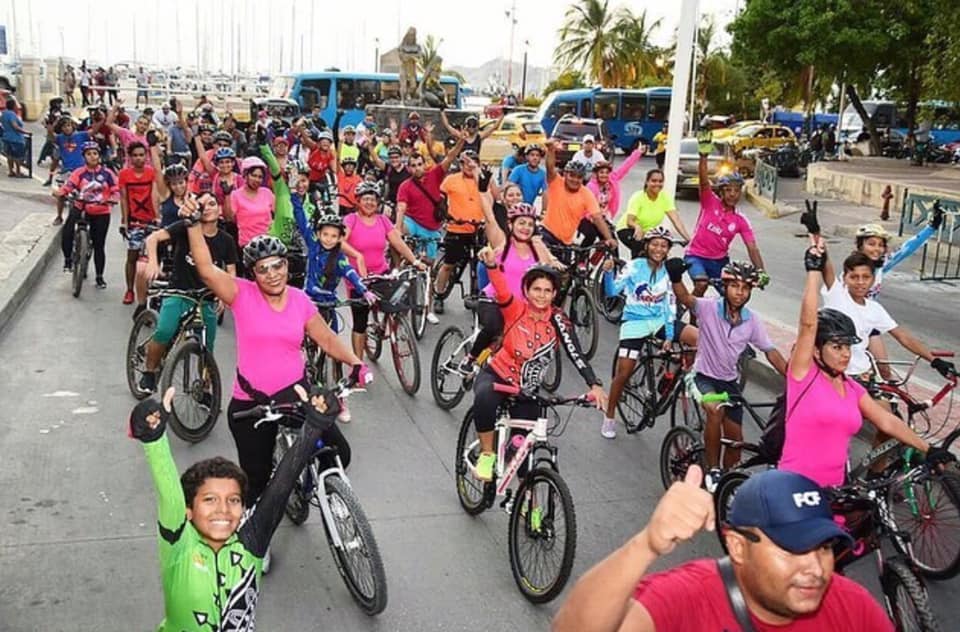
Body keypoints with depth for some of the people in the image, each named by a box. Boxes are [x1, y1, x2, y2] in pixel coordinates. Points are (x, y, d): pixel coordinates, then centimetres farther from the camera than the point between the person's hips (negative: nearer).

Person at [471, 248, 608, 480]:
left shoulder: (557, 320, -11)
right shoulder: (516, 309, -15)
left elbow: (575, 354, -22)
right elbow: (502, 292, -36)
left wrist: (594, 385, -36)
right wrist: (491, 264, -55)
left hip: (527, 390, 2)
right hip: (496, 375, -2)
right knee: (484, 397, -37)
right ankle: (487, 454, -16)